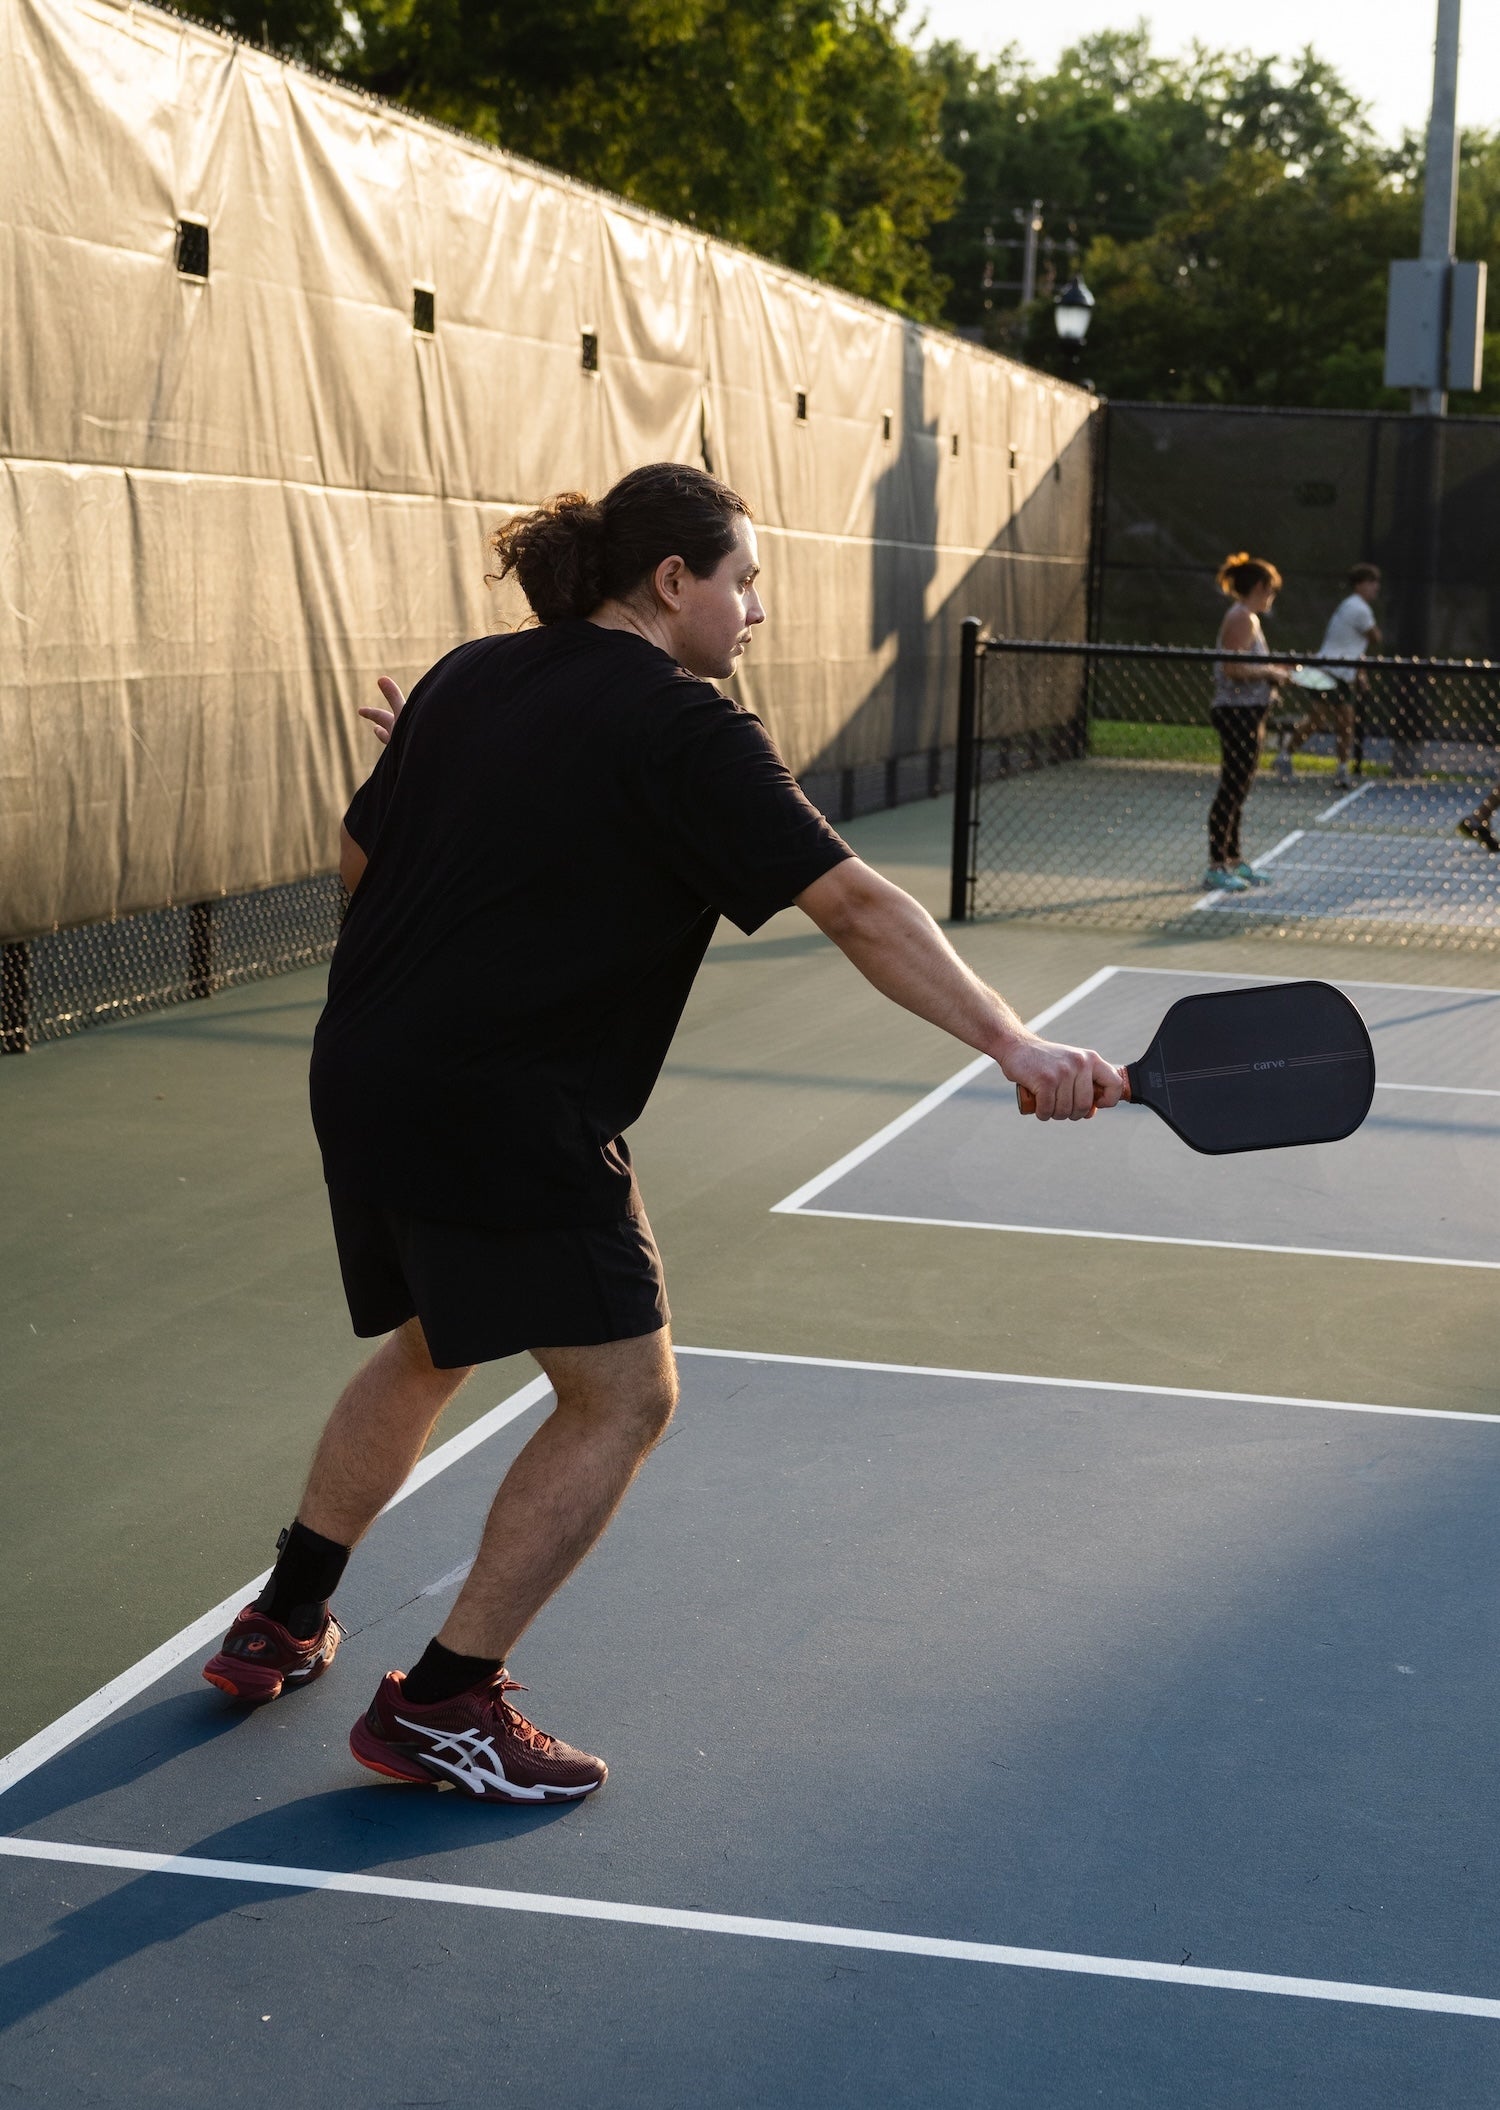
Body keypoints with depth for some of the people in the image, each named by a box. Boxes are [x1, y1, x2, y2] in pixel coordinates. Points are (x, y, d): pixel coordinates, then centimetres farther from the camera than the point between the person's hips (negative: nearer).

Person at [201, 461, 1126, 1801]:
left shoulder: (466, 679, 10)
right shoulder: (684, 729, -12)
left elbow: (361, 858, 19)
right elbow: (853, 905, -20)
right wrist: (1013, 1043, -24)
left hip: (363, 1078, 9)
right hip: (511, 1112, -9)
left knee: (430, 1348, 29)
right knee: (622, 1396, 3)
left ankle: (283, 1626, 41)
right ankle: (442, 1706, 9)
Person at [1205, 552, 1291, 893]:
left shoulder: (1247, 618, 17)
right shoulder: (1242, 618, -14)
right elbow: (1234, 668, -23)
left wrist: (1272, 671, 12)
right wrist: (1269, 672, -13)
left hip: (1246, 715, 10)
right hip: (1238, 713, -10)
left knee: (1236, 792, 14)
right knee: (1231, 791, -8)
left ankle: (1234, 861, 21)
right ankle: (1216, 867, -6)